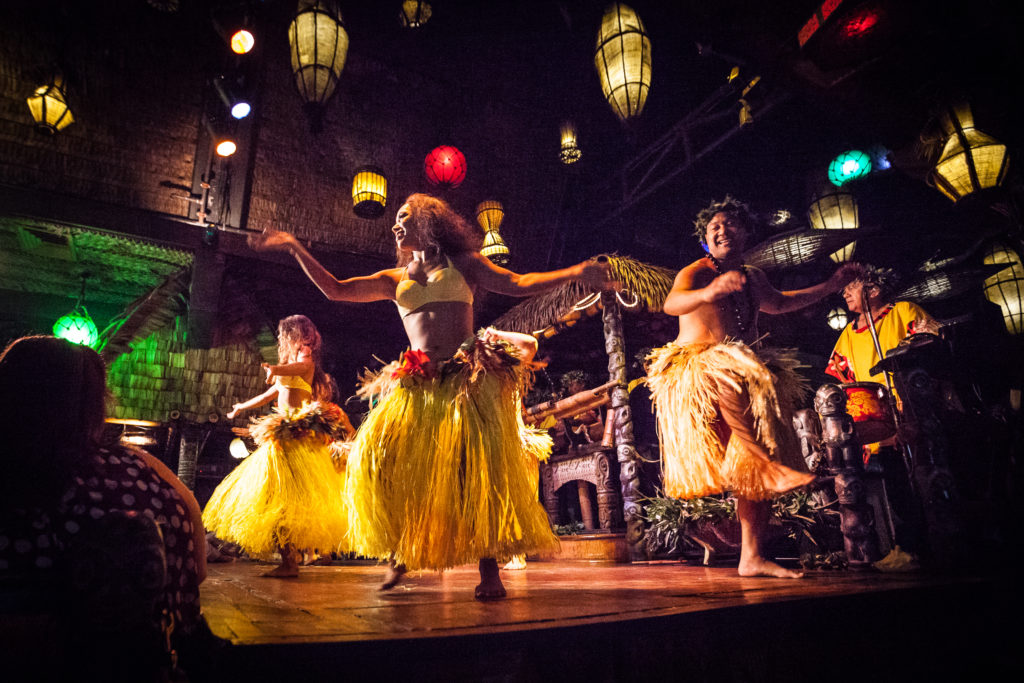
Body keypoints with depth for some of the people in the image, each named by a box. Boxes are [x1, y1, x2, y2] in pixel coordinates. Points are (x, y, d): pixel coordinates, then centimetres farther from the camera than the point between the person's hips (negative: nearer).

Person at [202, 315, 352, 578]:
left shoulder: (306, 358, -1)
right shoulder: (290, 366, 26)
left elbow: (299, 368, -26)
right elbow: (270, 394, 37)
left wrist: (276, 369, -47)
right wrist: (243, 407, 50)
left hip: (297, 437, -9)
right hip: (286, 436, 9)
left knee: (286, 494, -15)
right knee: (283, 495, 7)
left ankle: (289, 562, -16)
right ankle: (291, 559, 9)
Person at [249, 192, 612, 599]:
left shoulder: (462, 263, 14)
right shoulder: (394, 279, 23)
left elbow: (517, 284, 5)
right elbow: (335, 290, 19)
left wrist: (576, 272, -7)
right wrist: (295, 249, 16)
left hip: (467, 378, -3)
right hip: (416, 384, 3)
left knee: (478, 463, -15)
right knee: (379, 456, -14)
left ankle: (488, 569, -6)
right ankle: (399, 552, 6)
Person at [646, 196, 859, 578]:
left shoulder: (752, 277, 16)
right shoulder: (696, 272, -6)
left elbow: (777, 303, 36)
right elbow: (672, 303, -28)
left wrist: (830, 287, 34)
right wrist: (709, 292, -48)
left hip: (743, 374, 6)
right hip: (694, 370, -6)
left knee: (754, 469, -1)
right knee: (727, 373, -41)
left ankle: (752, 557, 4)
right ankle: (769, 462, -37)